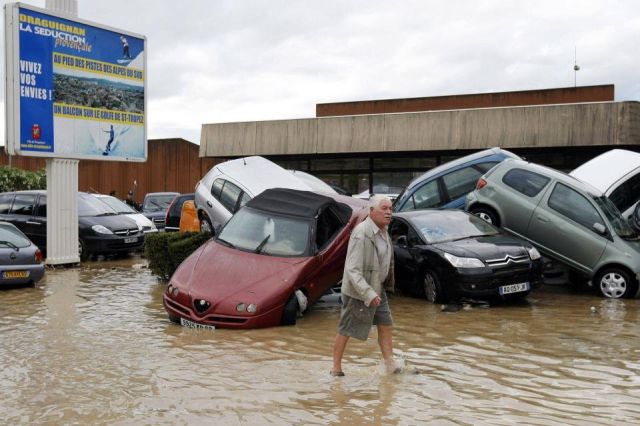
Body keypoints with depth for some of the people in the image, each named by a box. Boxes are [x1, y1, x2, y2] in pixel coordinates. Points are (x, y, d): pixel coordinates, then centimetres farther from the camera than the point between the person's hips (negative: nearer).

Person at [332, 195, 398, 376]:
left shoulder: (382, 231, 4)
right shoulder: (361, 234, -25)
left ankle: (390, 365, 18)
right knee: (346, 331, 5)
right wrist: (368, 294, -34)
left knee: (386, 326, 9)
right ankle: (336, 368, 18)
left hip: (376, 289, 8)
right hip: (358, 291, -8)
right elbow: (352, 270, -29)